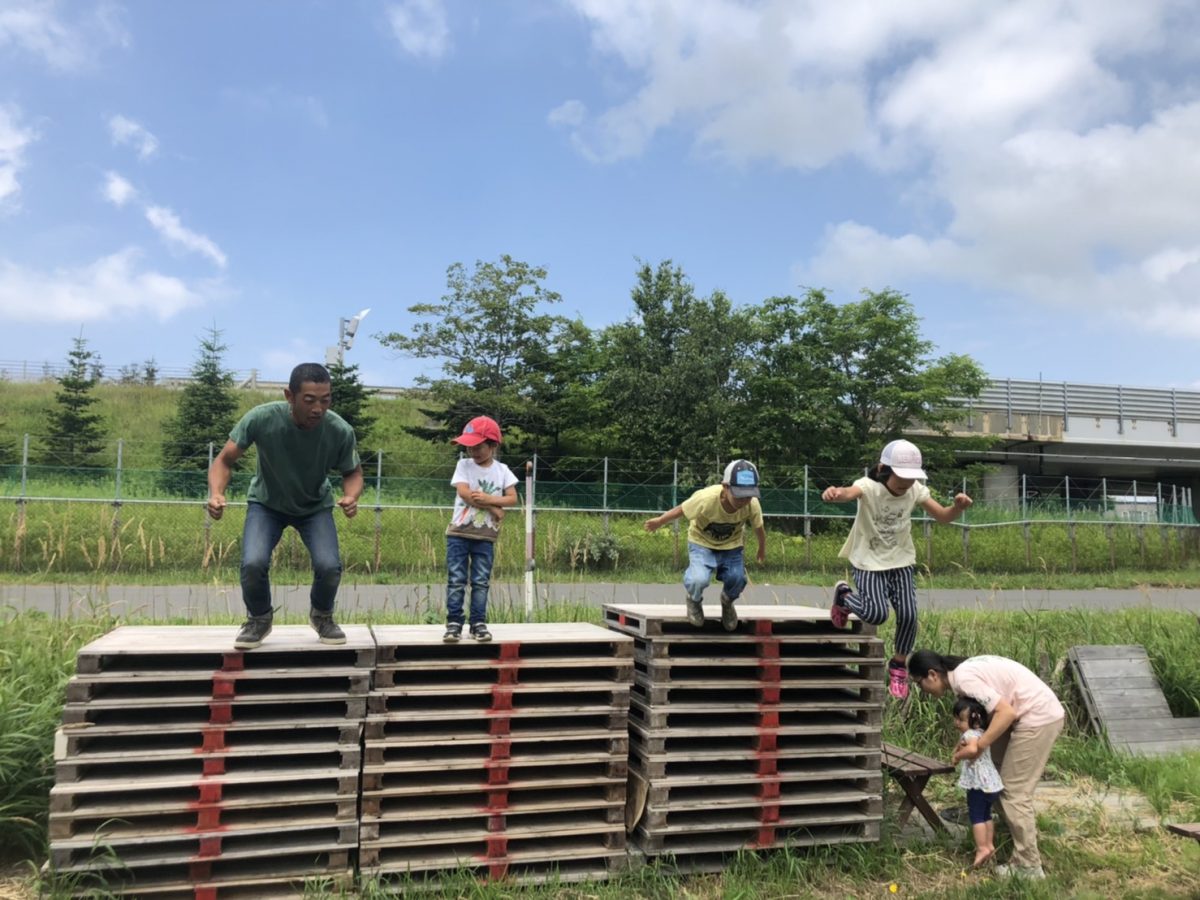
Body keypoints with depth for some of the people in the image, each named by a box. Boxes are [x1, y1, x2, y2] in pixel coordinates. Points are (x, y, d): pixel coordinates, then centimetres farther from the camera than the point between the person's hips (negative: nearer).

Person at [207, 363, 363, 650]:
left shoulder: (340, 431, -28)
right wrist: (216, 494, -38)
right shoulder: (261, 418, -31)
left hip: (315, 507, 1)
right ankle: (259, 619, 10)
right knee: (253, 563, -24)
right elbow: (225, 460, -18)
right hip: (266, 503, 0)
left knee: (329, 566, -21)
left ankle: (322, 616, 15)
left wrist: (351, 497, -32)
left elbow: (353, 473, -10)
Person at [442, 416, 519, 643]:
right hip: (459, 532, -1)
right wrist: (494, 508, -15)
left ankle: (479, 623, 10)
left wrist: (487, 498, -18)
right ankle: (454, 623, 2)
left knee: (481, 581, 4)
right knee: (456, 580, -2)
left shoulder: (502, 470, 3)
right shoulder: (464, 464, -1)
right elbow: (464, 493, -14)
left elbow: (512, 498, -3)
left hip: (485, 536, 1)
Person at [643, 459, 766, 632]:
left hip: (731, 544, 3)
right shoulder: (706, 498, -38)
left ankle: (727, 602, 27)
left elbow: (759, 529, -7)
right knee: (699, 580, -25)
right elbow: (681, 510, -18)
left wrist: (762, 549, 12)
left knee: (737, 580, -12)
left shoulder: (753, 506, -29)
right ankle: (694, 601, 13)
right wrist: (659, 522, -2)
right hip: (702, 542, -3)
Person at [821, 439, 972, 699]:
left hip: (902, 562, 4)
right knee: (877, 614, -21)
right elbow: (850, 493, -46)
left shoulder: (915, 491, -7)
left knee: (908, 615, -10)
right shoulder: (869, 486, -22)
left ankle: (898, 667, 17)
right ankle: (843, 595, 14)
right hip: (869, 563, -4)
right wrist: (835, 493, -71)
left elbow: (943, 517, 0)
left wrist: (958, 507, -23)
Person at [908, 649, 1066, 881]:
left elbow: (1006, 712, -25)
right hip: (1040, 714, 10)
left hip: (1037, 718, -10)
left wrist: (978, 746, -20)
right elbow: (996, 709, 10)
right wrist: (971, 742, -2)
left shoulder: (963, 679, -21)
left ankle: (1028, 867, 5)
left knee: (1014, 792, -3)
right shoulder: (966, 670, 8)